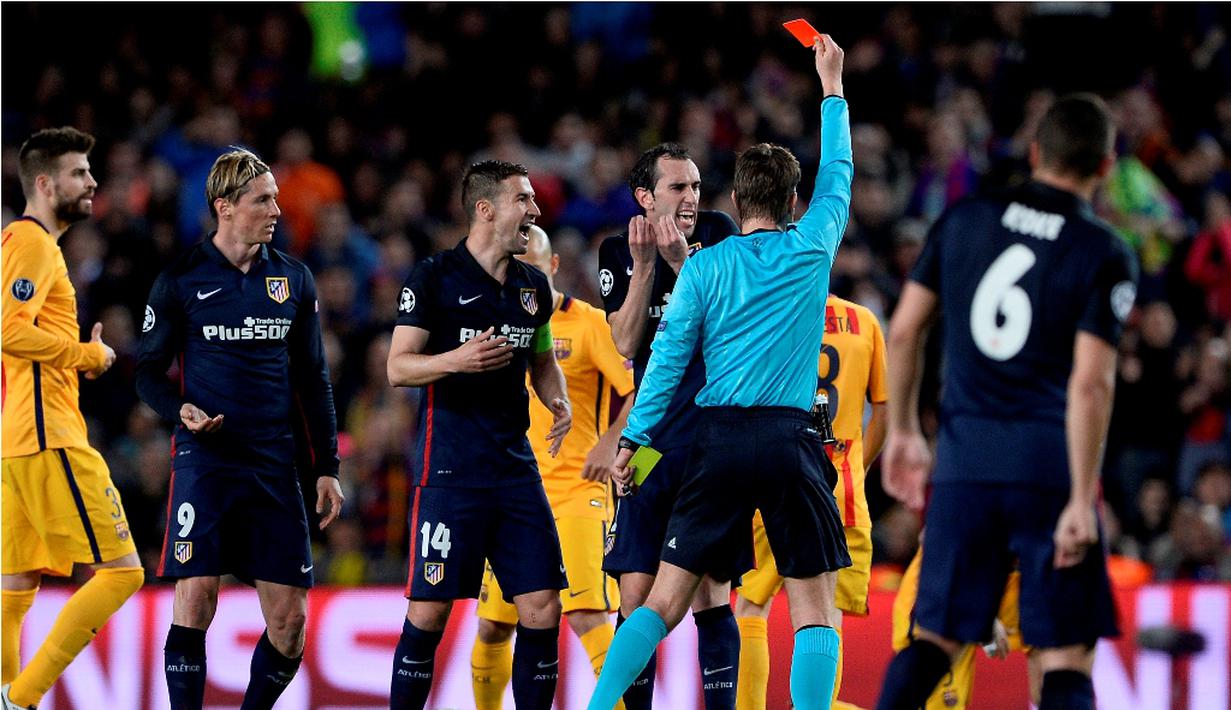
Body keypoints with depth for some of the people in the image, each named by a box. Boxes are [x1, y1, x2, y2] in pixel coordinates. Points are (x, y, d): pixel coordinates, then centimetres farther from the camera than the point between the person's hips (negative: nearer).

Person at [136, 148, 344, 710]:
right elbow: (148, 369, 6)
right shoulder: (180, 280, 0)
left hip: (274, 467, 3)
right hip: (203, 461, -3)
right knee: (195, 600, -12)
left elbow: (312, 380, 15)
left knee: (289, 620, -1)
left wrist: (327, 467, 11)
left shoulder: (294, 280, 10)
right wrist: (180, 409, -15)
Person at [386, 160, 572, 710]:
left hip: (516, 467, 5)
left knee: (543, 607, -1)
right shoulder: (435, 278, -4)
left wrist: (559, 401, 5)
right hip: (450, 469, -5)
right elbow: (398, 367, -5)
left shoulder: (533, 286, 14)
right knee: (430, 609, -6)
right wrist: (455, 360, -23)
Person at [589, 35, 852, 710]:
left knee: (665, 599, 6)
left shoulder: (703, 267, 5)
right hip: (792, 439, -1)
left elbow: (667, 355, 3)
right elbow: (837, 173, 21)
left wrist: (633, 437, 8)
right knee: (814, 606, 0)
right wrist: (832, 87, 32)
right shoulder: (812, 250, 4)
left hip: (718, 438, 2)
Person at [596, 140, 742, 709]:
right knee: (637, 595, -2)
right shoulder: (619, 253, 7)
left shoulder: (718, 233, 3)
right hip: (651, 443, 2)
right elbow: (627, 344, -5)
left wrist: (684, 261, -19)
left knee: (711, 594, -4)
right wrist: (644, 265, -14)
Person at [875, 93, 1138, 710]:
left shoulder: (963, 220, 7)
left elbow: (903, 332, 9)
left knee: (933, 639, 11)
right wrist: (1081, 501, -12)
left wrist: (903, 433, 21)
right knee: (1066, 659, -1)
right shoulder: (1106, 257, -4)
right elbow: (1090, 383, -12)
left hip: (965, 459, 3)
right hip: (1050, 463, -3)